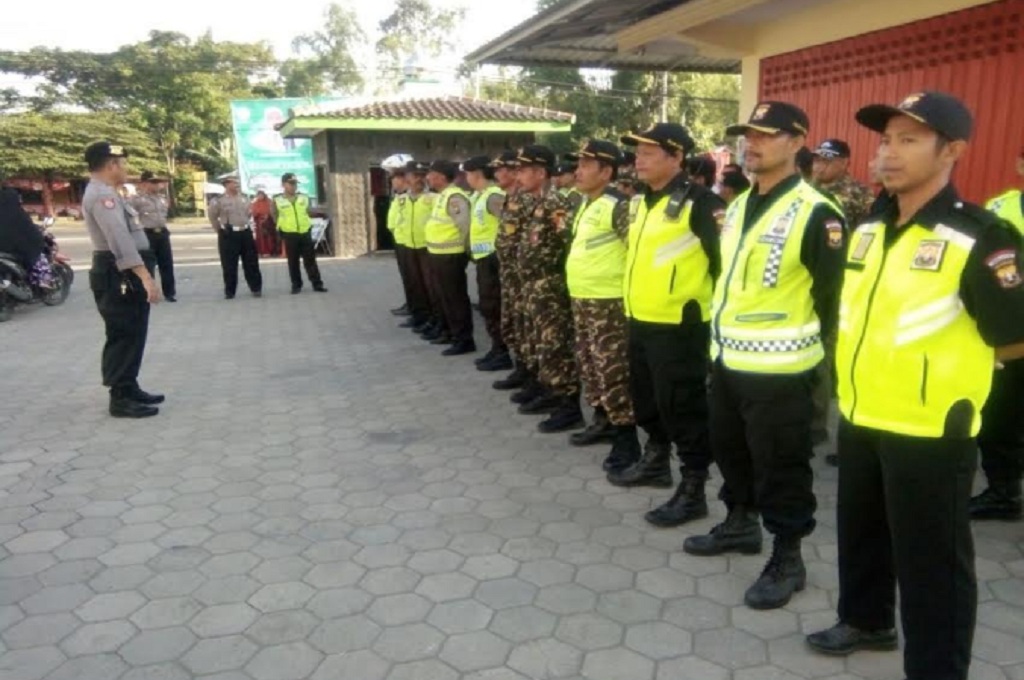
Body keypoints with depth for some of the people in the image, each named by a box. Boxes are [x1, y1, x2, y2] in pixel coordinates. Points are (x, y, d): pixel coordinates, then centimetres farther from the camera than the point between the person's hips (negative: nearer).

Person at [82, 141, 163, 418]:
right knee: (123, 336, -5)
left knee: (132, 335, 17)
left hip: (127, 275, 11)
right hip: (119, 276, -11)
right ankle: (121, 398, 2)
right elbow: (120, 239, -28)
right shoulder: (102, 195, -16)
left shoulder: (105, 193, 19)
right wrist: (145, 276, -34)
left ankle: (129, 389, 27)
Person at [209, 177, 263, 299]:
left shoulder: (244, 198, 8)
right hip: (228, 235, -4)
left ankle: (256, 288, 16)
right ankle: (229, 292, 12)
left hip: (245, 233, 4)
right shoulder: (219, 200, -7)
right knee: (229, 265, 1)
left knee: (251, 263, 6)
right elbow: (212, 217, 3)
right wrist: (220, 230, 6)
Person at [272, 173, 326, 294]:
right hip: (289, 234, -2)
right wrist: (282, 225, 1)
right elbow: (274, 215, 6)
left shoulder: (304, 198, 6)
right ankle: (296, 285, 14)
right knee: (293, 262, 5)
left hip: (305, 233, 2)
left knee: (310, 260, 3)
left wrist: (307, 223, 7)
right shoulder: (277, 200, -2)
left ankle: (317, 284, 7)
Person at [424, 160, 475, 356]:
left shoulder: (454, 197, -19)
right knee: (446, 297, 19)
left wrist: (460, 248, -13)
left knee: (456, 298, -5)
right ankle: (449, 332, 31)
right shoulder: (442, 195, 13)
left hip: (450, 256, -10)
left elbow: (466, 226, -22)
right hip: (439, 255, 10)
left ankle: (464, 340, 1)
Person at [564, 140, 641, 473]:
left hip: (608, 302, -10)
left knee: (613, 371, -6)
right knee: (590, 365, 18)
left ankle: (627, 440, 3)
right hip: (582, 299, 10)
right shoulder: (586, 205, 13)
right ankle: (603, 420, 32)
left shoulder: (617, 206, -15)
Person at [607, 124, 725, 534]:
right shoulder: (641, 202, 13)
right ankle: (656, 462, 39)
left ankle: (692, 491, 11)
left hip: (678, 324, -9)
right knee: (647, 399, 20)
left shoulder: (698, 202, -13)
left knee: (682, 408, -1)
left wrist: (717, 308, -12)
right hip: (640, 320, 9)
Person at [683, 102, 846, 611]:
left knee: (779, 468, 4)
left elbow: (833, 292, -13)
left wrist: (806, 343, -7)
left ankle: (787, 559, 21)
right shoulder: (738, 206, 11)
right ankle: (741, 524, 40)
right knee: (730, 450, 20)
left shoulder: (815, 214, -15)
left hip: (777, 368, -8)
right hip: (726, 357, 8)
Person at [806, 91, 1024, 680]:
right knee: (859, 532, 23)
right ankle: (866, 620, 45)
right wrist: (866, 365, 9)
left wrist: (951, 361, -3)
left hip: (930, 432, -7)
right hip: (859, 419, 7)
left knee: (931, 562, 7)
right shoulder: (867, 230, 6)